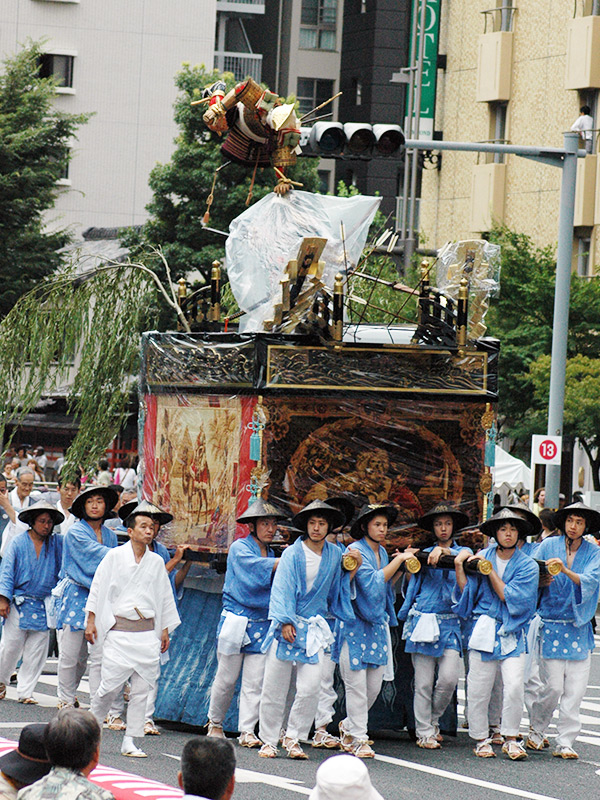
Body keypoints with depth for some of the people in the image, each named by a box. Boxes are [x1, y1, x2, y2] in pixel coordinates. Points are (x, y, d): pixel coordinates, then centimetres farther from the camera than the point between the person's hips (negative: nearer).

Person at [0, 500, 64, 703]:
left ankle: (25, 692, 10)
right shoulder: (19, 543, 1)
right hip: (19, 604, -2)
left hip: (43, 607, 2)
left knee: (36, 651, 1)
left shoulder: (56, 544, 7)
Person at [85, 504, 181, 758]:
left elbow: (165, 597, 18)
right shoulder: (114, 556, 2)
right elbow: (97, 589, 6)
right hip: (118, 631, -3)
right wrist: (91, 621, 2)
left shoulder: (156, 562, 11)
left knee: (142, 688, -2)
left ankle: (130, 741, 4)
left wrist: (165, 630, 16)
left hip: (147, 632, 3)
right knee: (110, 685, -8)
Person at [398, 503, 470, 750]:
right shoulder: (424, 554, 13)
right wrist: (403, 616, 6)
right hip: (423, 621, 0)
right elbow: (413, 587, 14)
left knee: (449, 678, -9)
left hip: (450, 624, 0)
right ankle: (424, 732, 6)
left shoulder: (463, 552, 12)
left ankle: (433, 720, 14)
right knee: (423, 682, -2)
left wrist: (445, 552, -26)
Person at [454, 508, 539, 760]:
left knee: (514, 686, -13)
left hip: (512, 633, -1)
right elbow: (466, 593, 8)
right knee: (479, 689, -1)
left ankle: (510, 739, 0)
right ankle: (480, 739, 14)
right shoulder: (482, 557, 8)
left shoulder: (528, 566, 2)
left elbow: (509, 598, -9)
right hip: (483, 629, 1)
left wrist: (490, 571, -9)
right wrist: (459, 566, -4)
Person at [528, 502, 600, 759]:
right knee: (553, 687, -6)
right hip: (551, 625, -2)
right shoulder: (548, 546, 3)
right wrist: (541, 582, -17)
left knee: (575, 688, -3)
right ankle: (536, 730, 17)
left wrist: (565, 570, -29)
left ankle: (565, 742, 5)